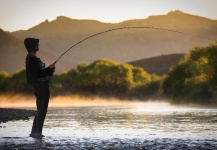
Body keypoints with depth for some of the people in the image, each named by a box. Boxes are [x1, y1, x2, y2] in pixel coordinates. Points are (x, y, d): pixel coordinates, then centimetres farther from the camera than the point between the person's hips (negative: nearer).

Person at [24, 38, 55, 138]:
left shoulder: (33, 58, 16)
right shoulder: (32, 59, -16)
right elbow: (38, 74, -22)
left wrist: (49, 70, 5)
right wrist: (49, 69, -9)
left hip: (41, 86, 10)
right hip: (41, 86, -10)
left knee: (40, 110, 14)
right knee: (42, 110, -9)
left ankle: (35, 132, 17)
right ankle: (36, 132, -9)